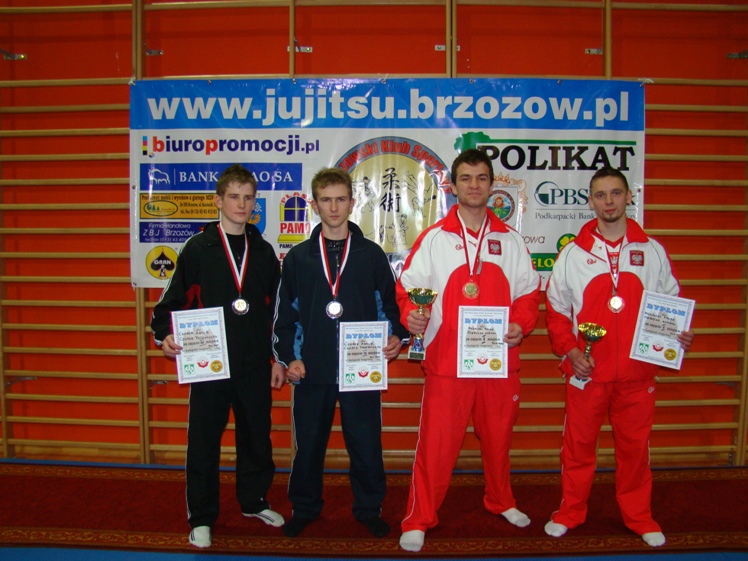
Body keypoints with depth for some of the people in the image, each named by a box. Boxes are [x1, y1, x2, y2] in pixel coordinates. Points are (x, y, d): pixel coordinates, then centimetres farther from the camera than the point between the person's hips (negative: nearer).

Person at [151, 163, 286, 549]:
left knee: (257, 437, 14)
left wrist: (278, 358, 10)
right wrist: (165, 335, -18)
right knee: (203, 442, 6)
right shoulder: (197, 249, -1)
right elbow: (174, 299, 0)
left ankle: (254, 502, 35)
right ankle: (201, 517, 22)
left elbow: (276, 310, 11)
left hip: (255, 365, 3)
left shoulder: (264, 252, 8)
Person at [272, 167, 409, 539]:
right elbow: (284, 313, 6)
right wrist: (289, 356, -2)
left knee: (366, 443, 7)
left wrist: (396, 336, -10)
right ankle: (304, 508, 32)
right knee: (308, 444, 12)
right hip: (312, 371, 1)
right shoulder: (298, 257, 6)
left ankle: (369, 509, 28)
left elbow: (390, 305, 7)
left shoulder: (371, 254, 4)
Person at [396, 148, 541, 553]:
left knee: (497, 437, 18)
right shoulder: (434, 238, 1)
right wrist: (410, 315, -20)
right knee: (435, 443, 1)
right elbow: (406, 288, 0)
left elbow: (529, 291, 12)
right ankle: (418, 520, 17)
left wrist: (521, 324, -6)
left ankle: (501, 501, 42)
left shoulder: (509, 240, 8)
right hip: (446, 361, -3)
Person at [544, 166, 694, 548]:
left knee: (635, 446, 13)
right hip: (587, 372, 0)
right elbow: (556, 309, 3)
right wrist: (569, 349, -9)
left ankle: (639, 516, 32)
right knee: (578, 445, 11)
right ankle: (570, 512, 29)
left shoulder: (652, 251, 3)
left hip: (638, 373, 1)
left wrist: (680, 334, -8)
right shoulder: (573, 253, 1)